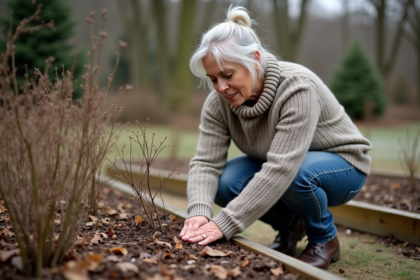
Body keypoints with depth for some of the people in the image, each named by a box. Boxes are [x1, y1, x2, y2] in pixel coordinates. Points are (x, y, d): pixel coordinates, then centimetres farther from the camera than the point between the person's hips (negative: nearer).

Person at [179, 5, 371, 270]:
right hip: (280, 166, 5)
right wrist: (199, 213, -40)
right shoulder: (218, 102, -16)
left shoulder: (297, 87, -34)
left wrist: (225, 225, -45)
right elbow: (206, 162, -20)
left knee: (296, 174, -38)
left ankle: (325, 239, -6)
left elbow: (281, 169, -42)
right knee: (225, 183, -22)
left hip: (341, 164, -5)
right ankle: (290, 225, 6)